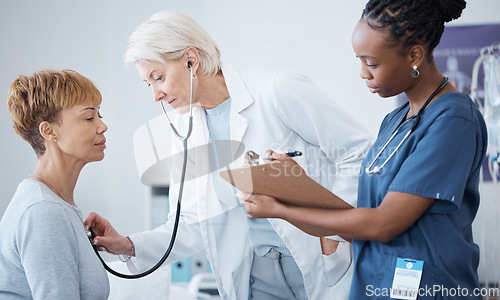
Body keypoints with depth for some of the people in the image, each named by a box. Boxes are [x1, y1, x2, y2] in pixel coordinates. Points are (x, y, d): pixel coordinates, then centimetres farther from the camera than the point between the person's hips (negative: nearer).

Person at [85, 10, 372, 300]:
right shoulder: (185, 130, 4)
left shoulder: (280, 91, -13)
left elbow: (358, 152, -9)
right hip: (257, 276, 5)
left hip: (324, 266, -4)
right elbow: (193, 225, 6)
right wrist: (129, 246, -7)